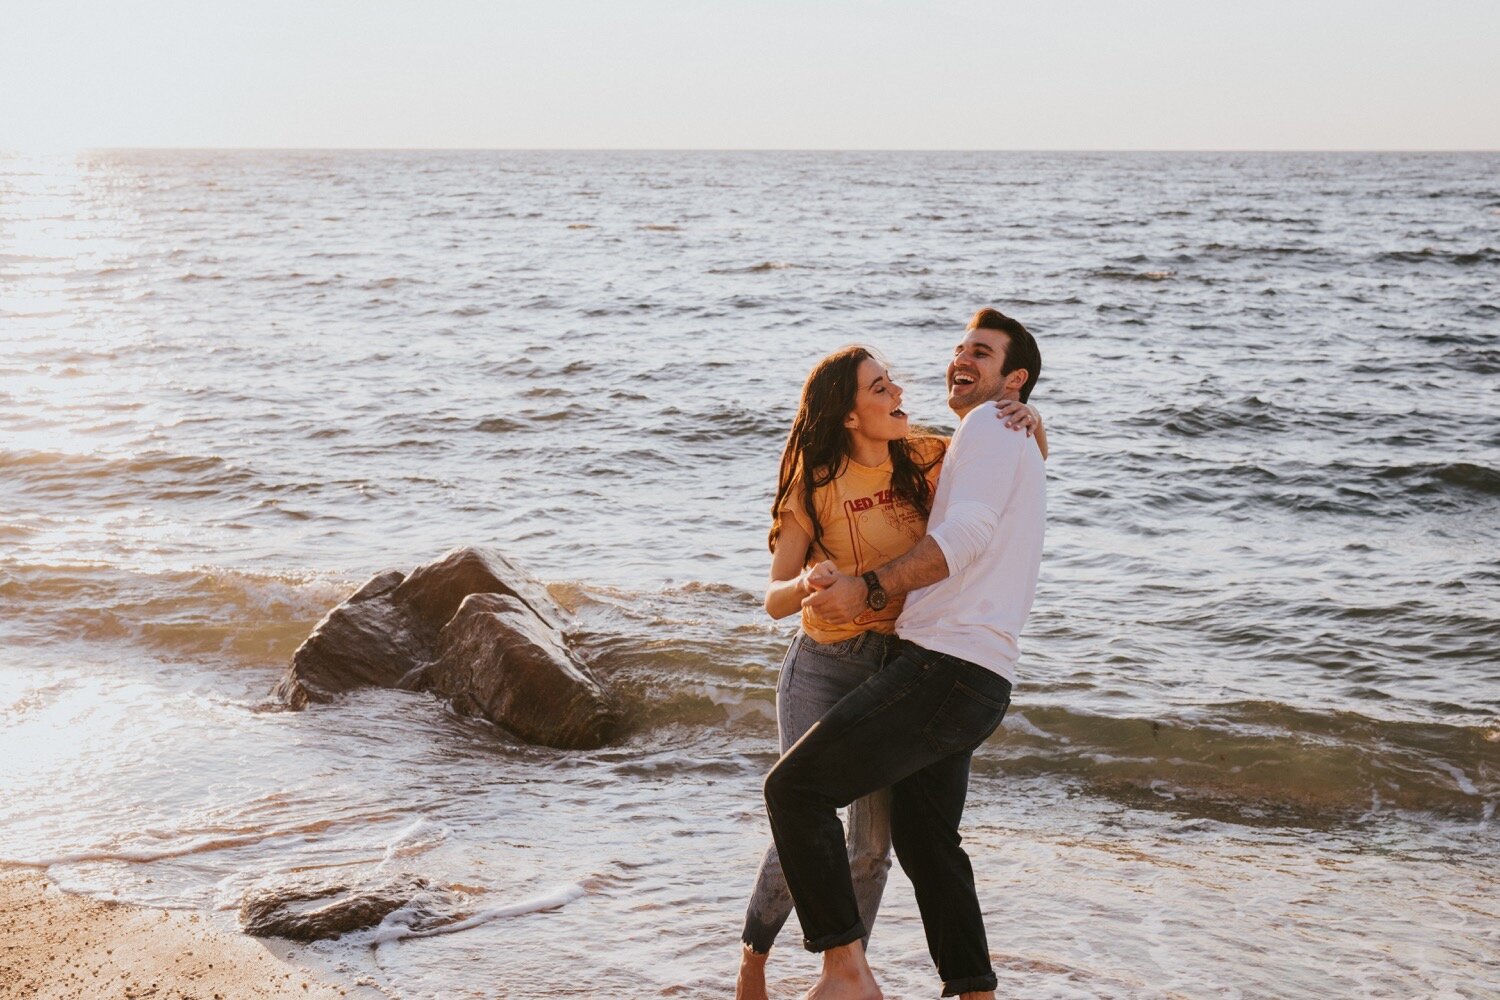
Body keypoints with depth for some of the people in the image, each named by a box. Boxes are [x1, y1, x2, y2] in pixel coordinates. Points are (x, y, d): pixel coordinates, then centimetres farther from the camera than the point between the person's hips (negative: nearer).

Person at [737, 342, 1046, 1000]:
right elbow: (774, 599, -12)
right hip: (823, 667, -3)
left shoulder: (922, 461, -1)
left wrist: (1031, 421, -12)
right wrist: (808, 583, -36)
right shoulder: (814, 487, -11)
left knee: (874, 841, 3)